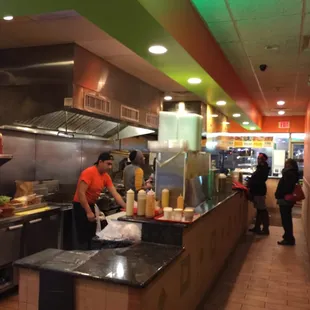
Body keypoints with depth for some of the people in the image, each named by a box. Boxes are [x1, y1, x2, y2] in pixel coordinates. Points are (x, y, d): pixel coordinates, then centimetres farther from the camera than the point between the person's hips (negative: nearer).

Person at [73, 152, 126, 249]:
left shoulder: (106, 176, 0)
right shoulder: (89, 172, -22)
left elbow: (115, 194, -2)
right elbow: (81, 193, -26)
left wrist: (126, 207, -12)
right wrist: (88, 212, -27)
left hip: (91, 205, 8)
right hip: (81, 206, -8)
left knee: (92, 236, 15)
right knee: (84, 237, -4)